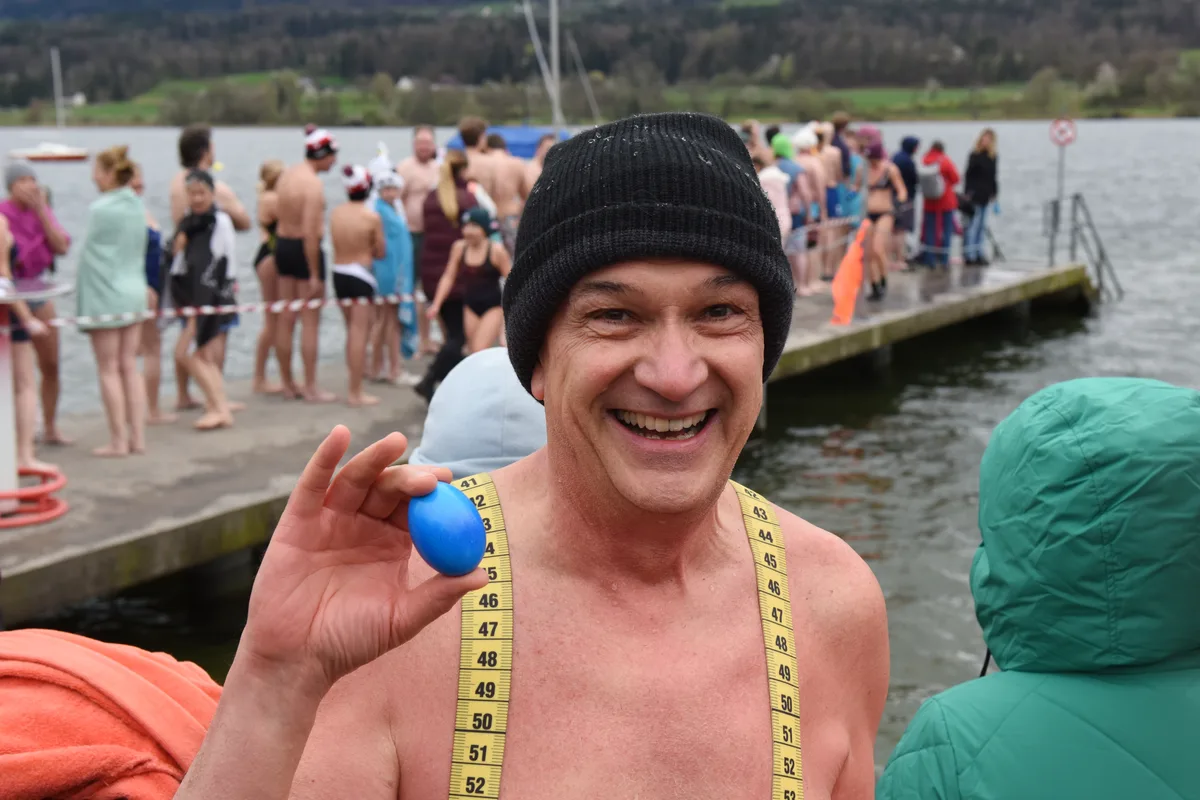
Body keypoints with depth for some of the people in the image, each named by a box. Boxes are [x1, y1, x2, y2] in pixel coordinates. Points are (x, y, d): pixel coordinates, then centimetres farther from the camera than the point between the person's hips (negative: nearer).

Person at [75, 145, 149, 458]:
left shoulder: (101, 209, -15)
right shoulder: (137, 206, 6)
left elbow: (90, 251, -9)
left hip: (105, 295, -7)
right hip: (134, 291, 7)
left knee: (108, 369, 1)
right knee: (129, 366, 11)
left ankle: (118, 440, 4)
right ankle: (137, 436, 13)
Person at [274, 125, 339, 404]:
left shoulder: (287, 174, 7)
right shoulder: (313, 184, -20)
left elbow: (283, 215, 12)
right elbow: (310, 232, -24)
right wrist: (315, 274, -22)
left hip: (282, 244, 8)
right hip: (304, 249, -8)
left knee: (286, 319, 12)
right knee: (310, 321, 0)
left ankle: (288, 384, 21)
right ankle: (311, 388, 5)